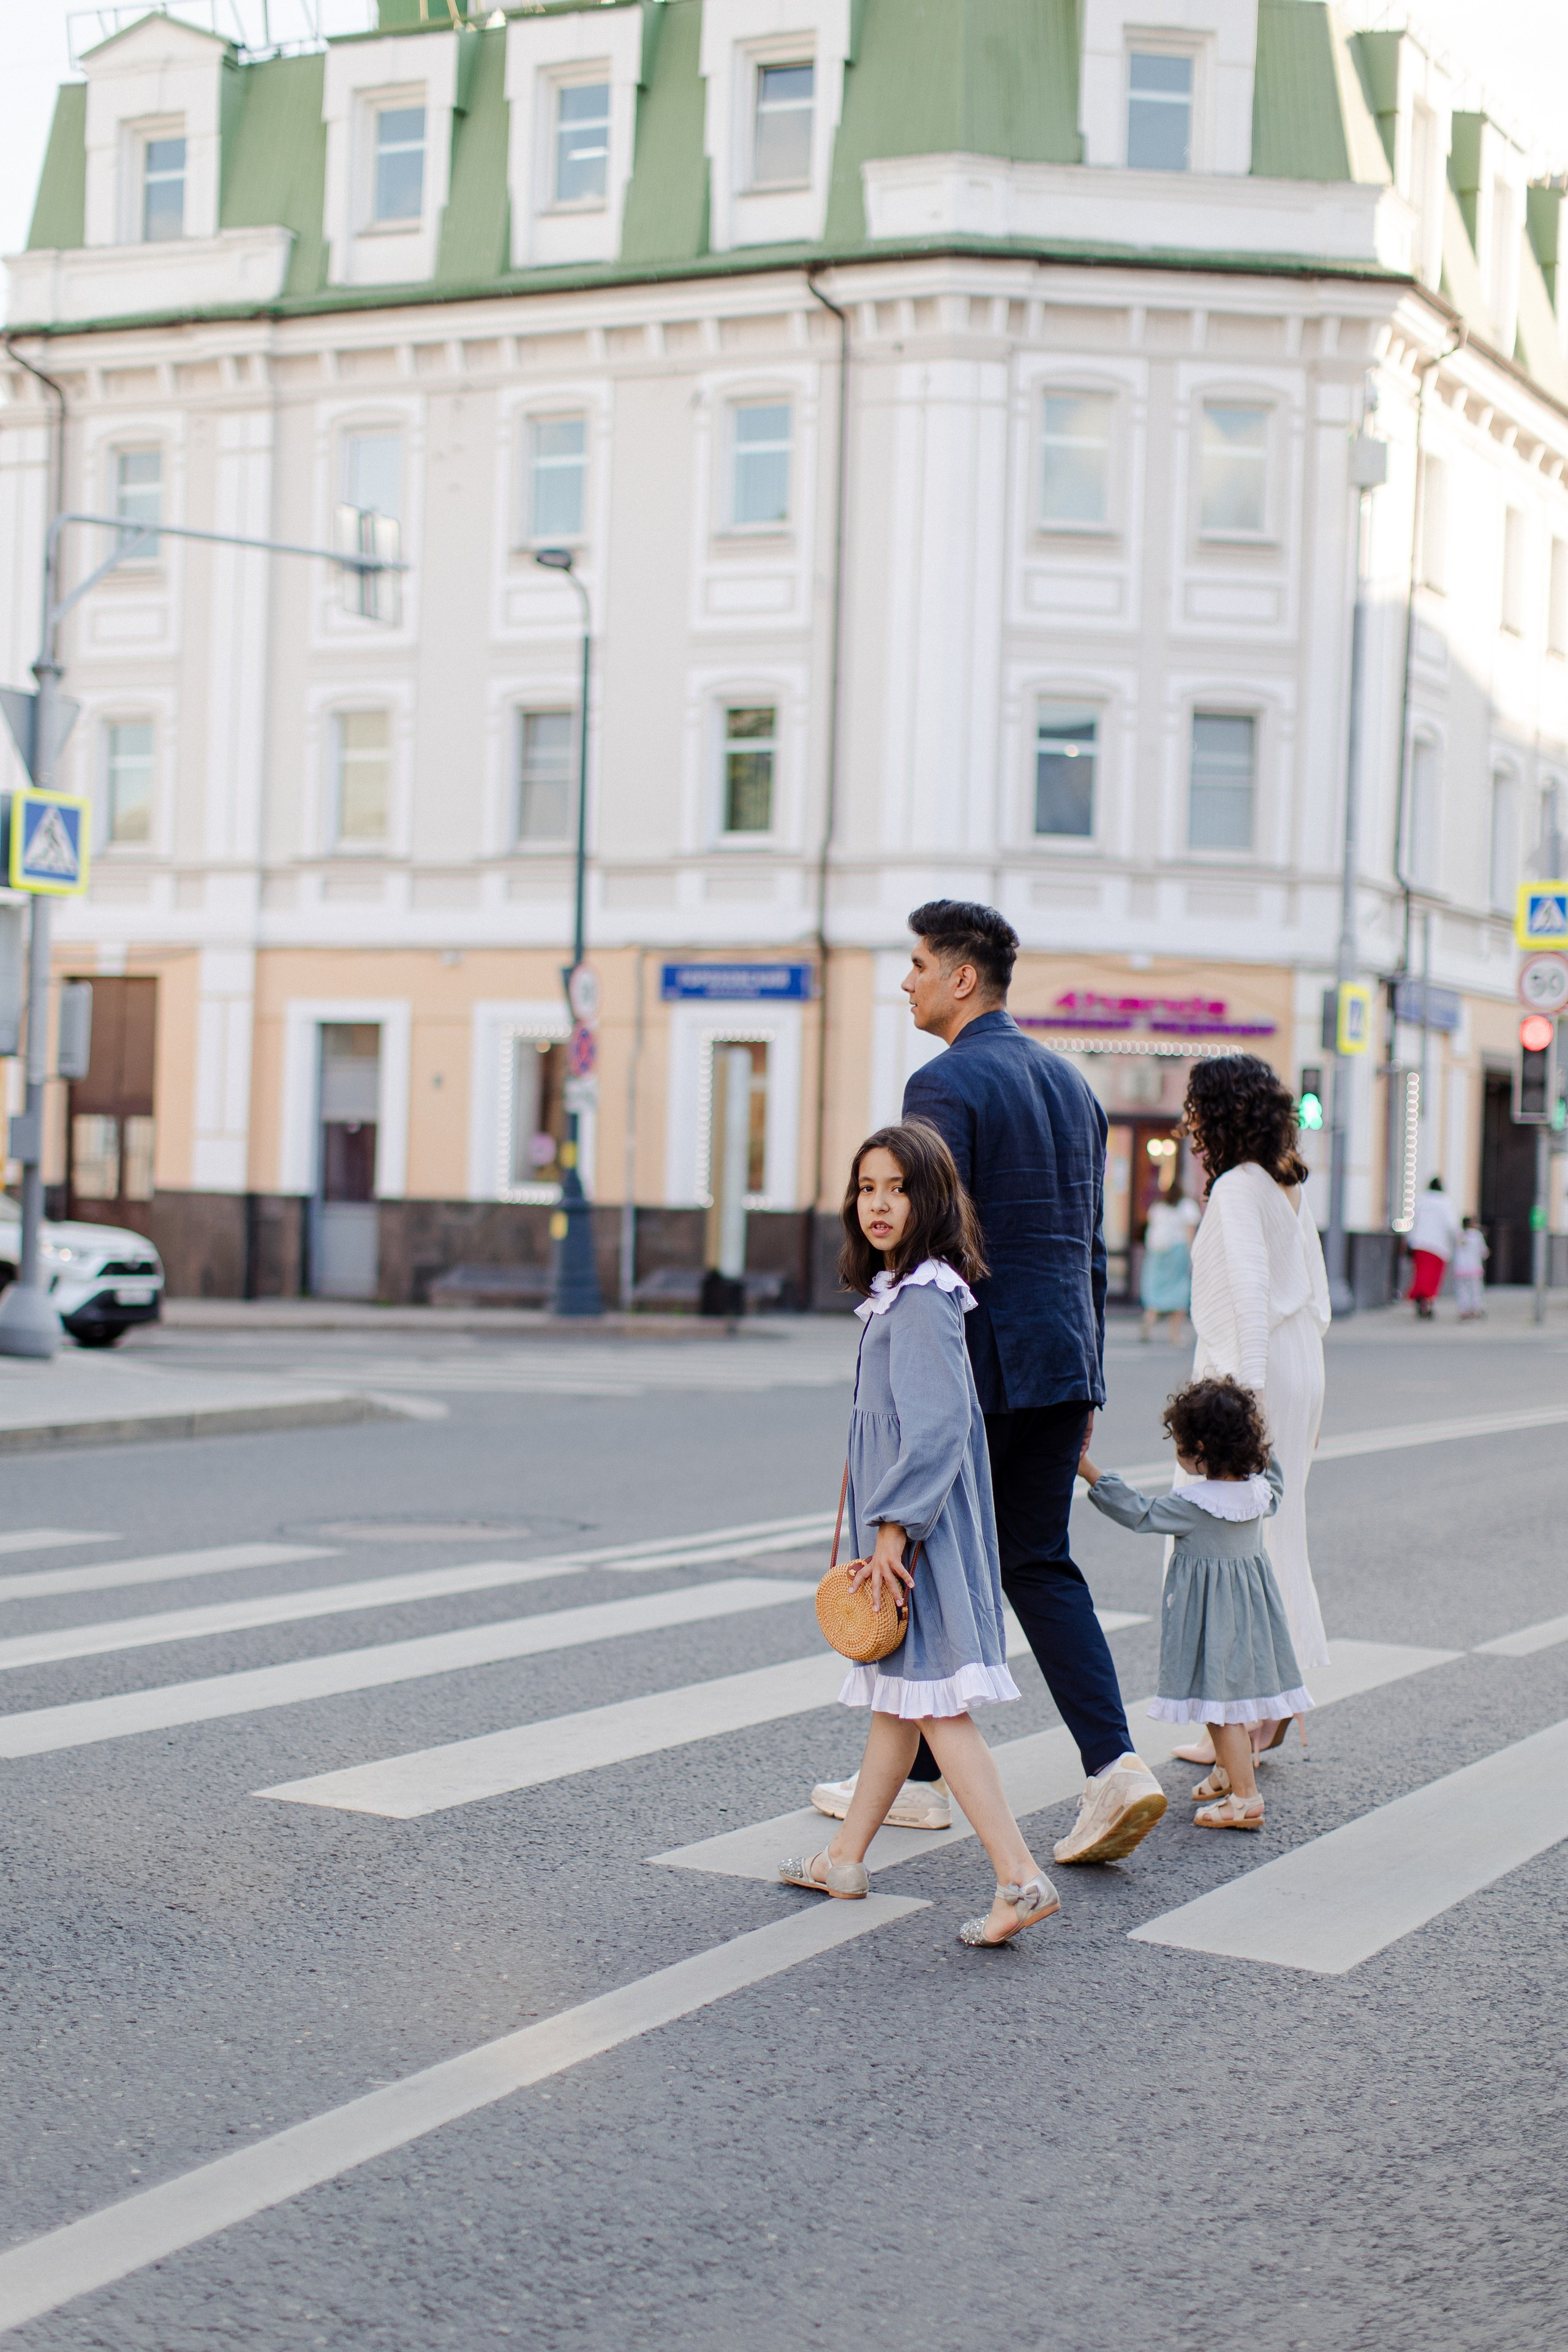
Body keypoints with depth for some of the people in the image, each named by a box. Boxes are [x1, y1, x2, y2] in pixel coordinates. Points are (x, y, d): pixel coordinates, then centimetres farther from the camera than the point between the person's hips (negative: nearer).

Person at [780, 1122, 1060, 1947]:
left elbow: (937, 1424, -25)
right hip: (904, 1519, 10)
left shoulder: (920, 1299, -18)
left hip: (919, 1528, -10)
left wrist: (892, 1528, -23)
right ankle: (845, 1858, 28)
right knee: (896, 1697, 17)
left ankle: (1020, 1879, -12)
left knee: (931, 1700, -10)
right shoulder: (897, 1291, 13)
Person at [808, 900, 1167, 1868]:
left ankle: (915, 1778, 18)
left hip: (977, 1364, -8)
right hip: (1064, 1359, 8)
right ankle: (1115, 1764, -4)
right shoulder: (1068, 1081, 14)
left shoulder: (946, 1083, -11)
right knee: (1038, 1565, 11)